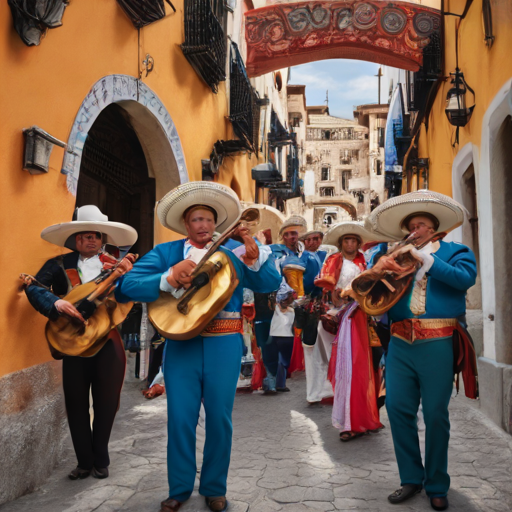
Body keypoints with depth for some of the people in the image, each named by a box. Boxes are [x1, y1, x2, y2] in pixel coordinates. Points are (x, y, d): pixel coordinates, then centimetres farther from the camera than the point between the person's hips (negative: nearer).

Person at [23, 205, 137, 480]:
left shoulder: (114, 266, 7)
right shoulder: (59, 264, 3)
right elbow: (34, 287, -10)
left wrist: (125, 277, -17)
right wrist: (56, 303, -28)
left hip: (108, 342, 1)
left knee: (106, 403, 8)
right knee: (76, 403, 6)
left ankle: (100, 460, 24)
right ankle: (84, 462, 21)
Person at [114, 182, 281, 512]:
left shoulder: (231, 253, 7)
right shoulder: (166, 252, 5)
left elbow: (272, 284, 0)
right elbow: (128, 285, -5)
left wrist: (255, 256, -18)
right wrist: (168, 280, -19)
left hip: (223, 344, 1)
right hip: (181, 342, 0)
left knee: (220, 417, 6)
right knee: (181, 417, 3)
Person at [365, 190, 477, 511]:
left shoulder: (454, 252, 10)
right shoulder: (400, 257, 18)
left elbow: (465, 279, -11)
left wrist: (424, 258, -11)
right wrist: (379, 269, -9)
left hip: (437, 344, -3)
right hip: (400, 343, 4)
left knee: (436, 414, 2)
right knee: (398, 408, 2)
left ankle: (437, 486, 19)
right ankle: (411, 478, 19)